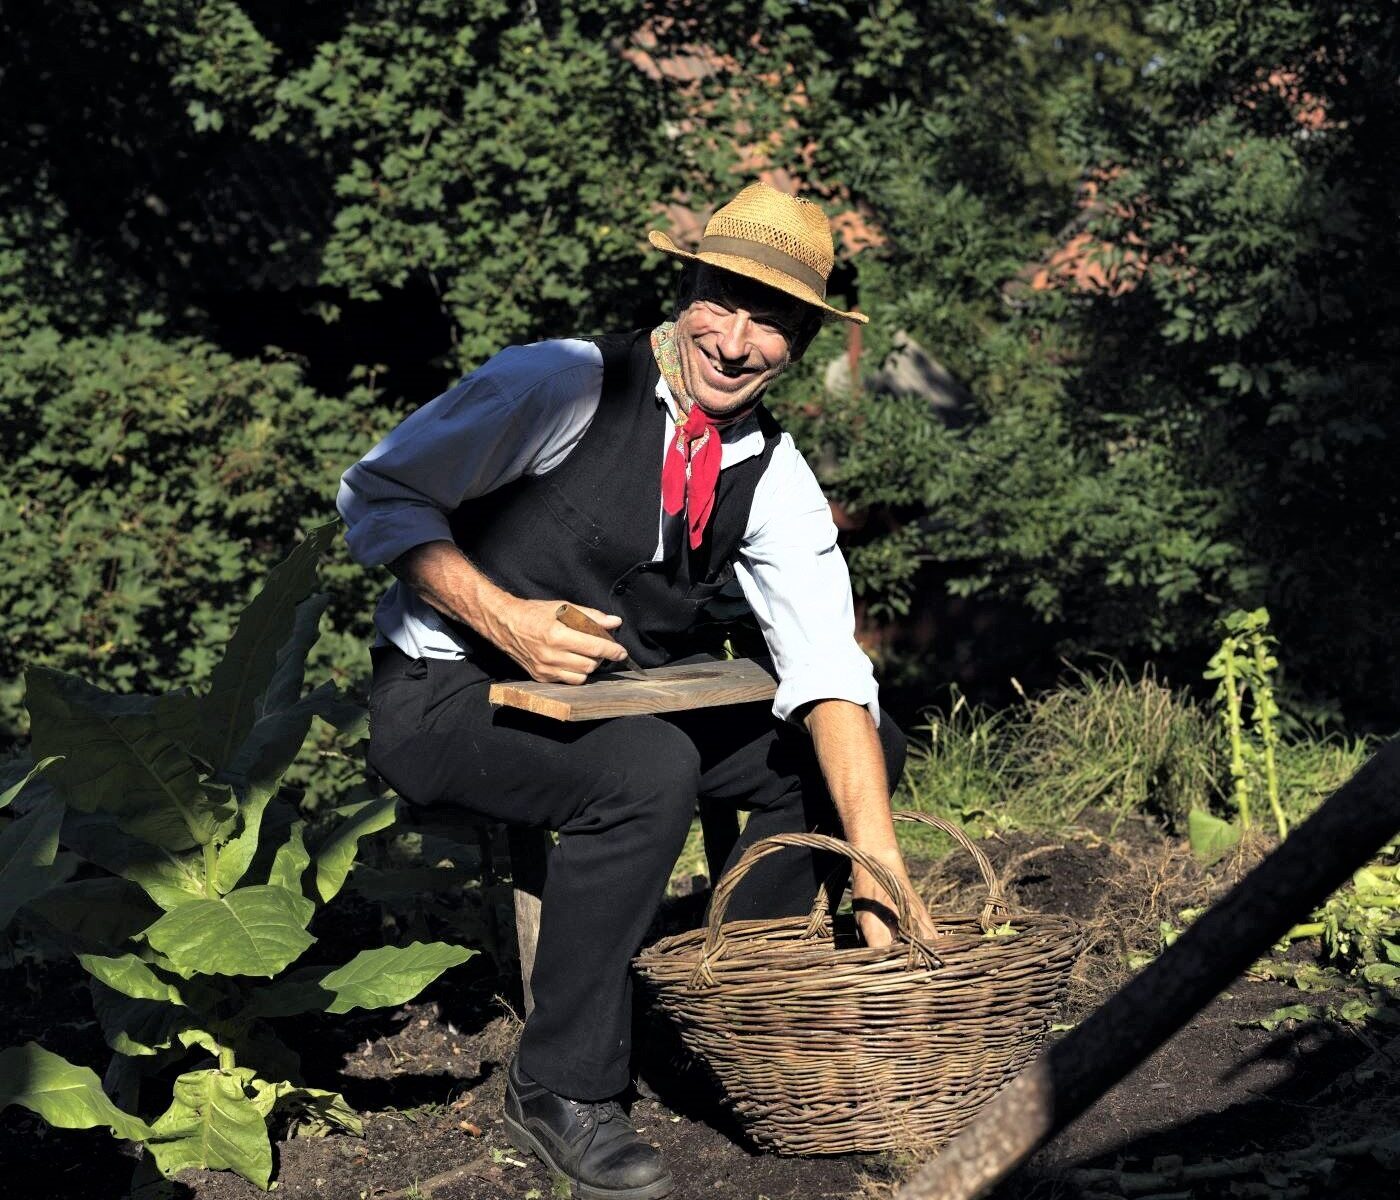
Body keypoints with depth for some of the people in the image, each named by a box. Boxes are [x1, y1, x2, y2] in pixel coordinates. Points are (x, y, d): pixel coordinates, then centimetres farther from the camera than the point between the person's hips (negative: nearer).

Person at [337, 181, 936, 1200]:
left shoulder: (777, 483, -2)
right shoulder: (563, 386, -16)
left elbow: (829, 677, -12)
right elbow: (379, 494, -13)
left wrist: (878, 864, -23)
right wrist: (501, 617, -27)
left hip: (613, 704, 6)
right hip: (447, 698, -6)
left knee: (861, 747, -1)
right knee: (648, 772, -35)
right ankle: (562, 1088, -19)